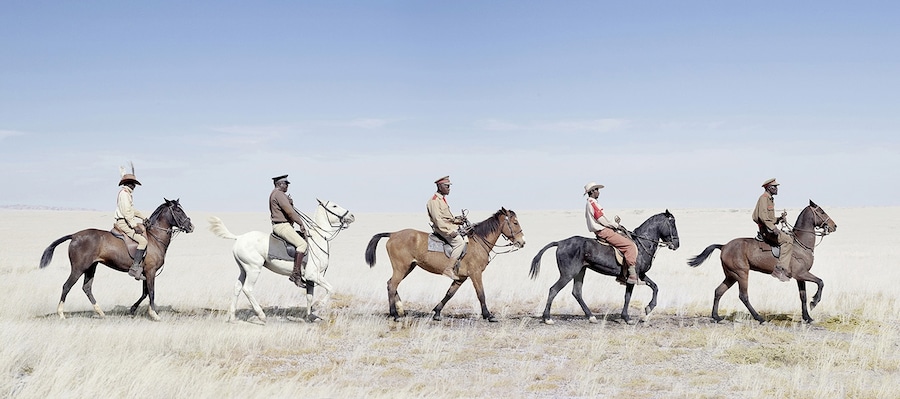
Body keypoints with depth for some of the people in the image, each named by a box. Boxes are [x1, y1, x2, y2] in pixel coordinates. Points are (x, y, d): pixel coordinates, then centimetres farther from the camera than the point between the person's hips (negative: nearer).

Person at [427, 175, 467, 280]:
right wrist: (449, 232, -26)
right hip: (441, 228, -11)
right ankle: (449, 269, -27)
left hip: (449, 227, 11)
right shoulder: (434, 200, -14)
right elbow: (438, 219, -22)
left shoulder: (442, 199, 18)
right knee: (460, 242, -26)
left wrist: (457, 219, 7)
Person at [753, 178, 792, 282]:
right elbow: (763, 216, -21)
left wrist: (780, 218, 9)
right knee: (788, 240, -22)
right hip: (766, 230, -10)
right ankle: (781, 268, -27)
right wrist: (773, 228, -26)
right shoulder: (763, 198, -8)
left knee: (791, 238, 11)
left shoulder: (770, 199, 23)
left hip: (771, 228, 10)